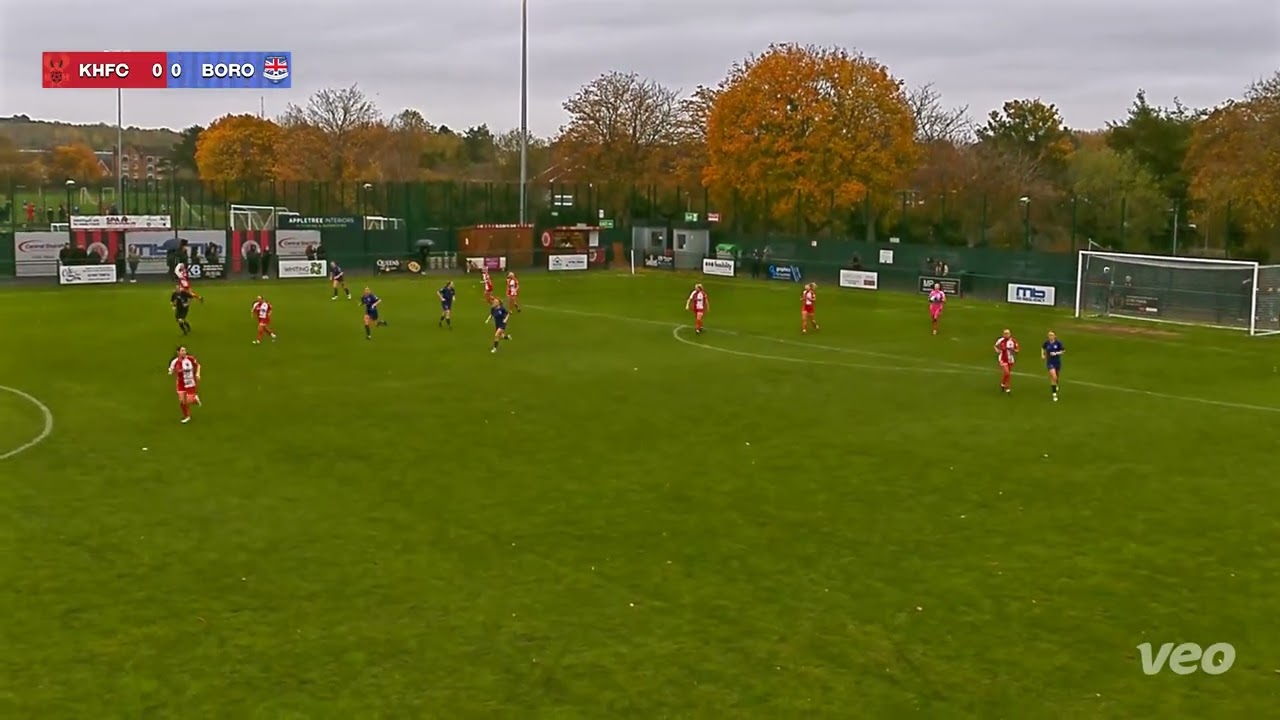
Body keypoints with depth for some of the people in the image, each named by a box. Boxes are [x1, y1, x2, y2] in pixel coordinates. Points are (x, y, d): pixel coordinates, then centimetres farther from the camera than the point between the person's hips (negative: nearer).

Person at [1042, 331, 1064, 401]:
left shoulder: (1058, 343, -12)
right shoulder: (1046, 343, -6)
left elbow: (1063, 351, -5)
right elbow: (1043, 348, 15)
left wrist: (1056, 353, -19)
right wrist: (1043, 355, 2)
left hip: (1057, 362, 1)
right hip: (1050, 362, -1)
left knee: (1056, 377, 19)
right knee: (1053, 377, -18)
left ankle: (1056, 385, 55)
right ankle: (1054, 394, -11)